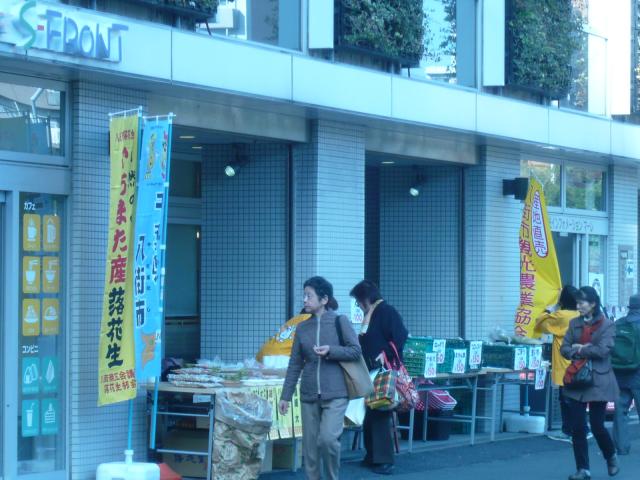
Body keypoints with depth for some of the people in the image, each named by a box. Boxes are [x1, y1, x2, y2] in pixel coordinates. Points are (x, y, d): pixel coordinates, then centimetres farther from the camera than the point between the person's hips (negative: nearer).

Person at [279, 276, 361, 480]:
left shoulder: (340, 322, -1)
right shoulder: (302, 328, 10)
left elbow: (356, 350, -3)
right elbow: (295, 364, 12)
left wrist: (330, 351, -17)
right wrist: (286, 396, 9)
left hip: (335, 394, -4)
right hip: (309, 395, 4)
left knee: (328, 439, -18)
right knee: (310, 446, 4)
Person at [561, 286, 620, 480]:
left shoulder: (606, 325, -4)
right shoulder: (574, 324, 10)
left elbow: (602, 350, -16)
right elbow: (564, 349, 4)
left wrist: (579, 349, -7)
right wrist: (587, 351, -12)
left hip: (598, 382, -4)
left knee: (597, 426, -1)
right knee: (577, 427, 0)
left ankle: (611, 457, 27)